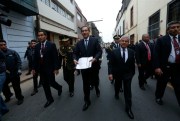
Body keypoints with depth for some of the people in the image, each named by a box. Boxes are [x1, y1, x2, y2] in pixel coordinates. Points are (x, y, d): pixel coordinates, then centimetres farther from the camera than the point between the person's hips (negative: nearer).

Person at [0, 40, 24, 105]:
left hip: (15, 73, -3)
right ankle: (8, 96, 45)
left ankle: (20, 98, 26)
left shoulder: (13, 52, -5)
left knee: (16, 87, 5)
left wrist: (19, 69, -15)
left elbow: (18, 61, -5)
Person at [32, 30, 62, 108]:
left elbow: (55, 57, -11)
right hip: (41, 69, 5)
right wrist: (34, 68, 7)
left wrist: (56, 68, -15)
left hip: (50, 68, -5)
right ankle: (49, 99, 26)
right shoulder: (37, 46, 7)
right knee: (44, 84, 10)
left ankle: (59, 87, 35)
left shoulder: (51, 45, -8)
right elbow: (35, 58, 10)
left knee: (51, 83, 1)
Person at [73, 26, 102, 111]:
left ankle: (97, 89, 56)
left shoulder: (94, 40, -5)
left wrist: (95, 58, -26)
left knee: (95, 80, 22)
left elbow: (99, 51, -9)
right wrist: (75, 59, -17)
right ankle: (87, 101, 24)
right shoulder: (79, 43, 4)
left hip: (94, 65, -1)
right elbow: (75, 53, 4)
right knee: (85, 84, 7)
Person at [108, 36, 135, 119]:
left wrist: (133, 73, 6)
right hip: (117, 74, 0)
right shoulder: (114, 52, -11)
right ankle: (116, 94, 57)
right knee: (117, 85, 24)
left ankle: (128, 108, 15)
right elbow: (110, 63, -13)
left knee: (128, 90, 1)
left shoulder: (131, 52, -5)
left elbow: (133, 63, 2)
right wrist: (110, 73, -21)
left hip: (128, 74, 1)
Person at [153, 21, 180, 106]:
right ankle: (158, 97, 37)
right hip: (165, 67, -3)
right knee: (161, 84, 14)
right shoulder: (161, 40, -6)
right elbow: (156, 54, -11)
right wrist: (157, 67, -18)